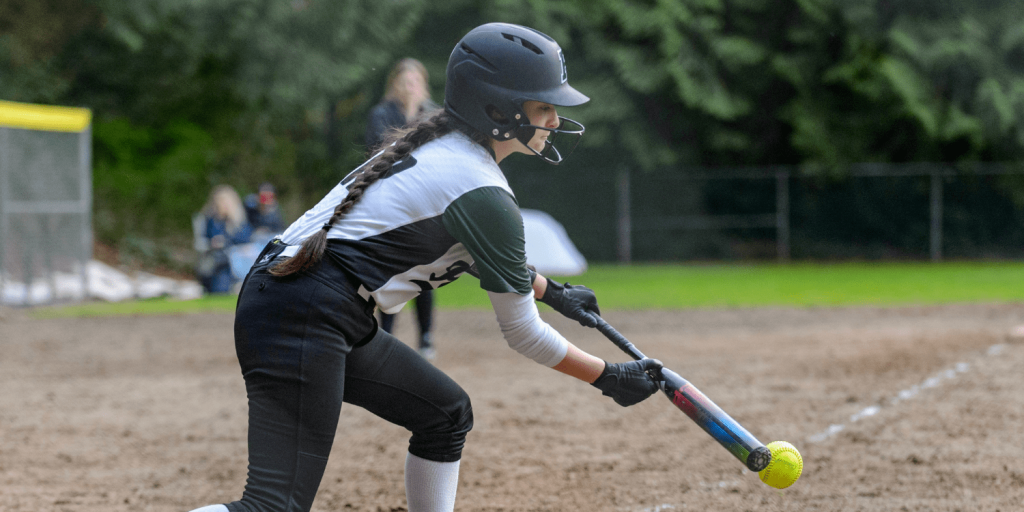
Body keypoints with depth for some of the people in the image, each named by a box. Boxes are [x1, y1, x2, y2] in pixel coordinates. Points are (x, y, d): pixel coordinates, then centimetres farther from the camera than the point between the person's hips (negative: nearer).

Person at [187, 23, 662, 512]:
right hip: (301, 319, -11)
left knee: (446, 413, 22)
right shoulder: (482, 193, -12)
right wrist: (608, 377, 6)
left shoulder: (441, 144, 15)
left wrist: (552, 291, 42)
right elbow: (522, 333, -4)